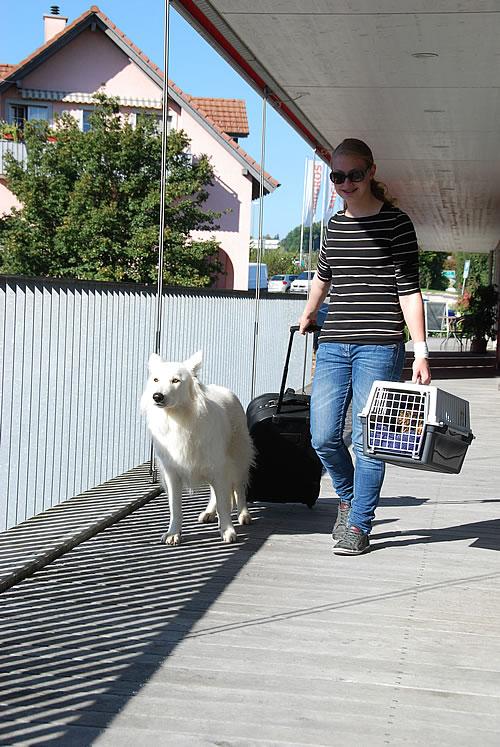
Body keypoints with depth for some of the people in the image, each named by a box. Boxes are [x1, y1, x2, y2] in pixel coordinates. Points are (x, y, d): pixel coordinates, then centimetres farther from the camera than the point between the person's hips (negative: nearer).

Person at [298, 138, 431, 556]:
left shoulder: (396, 223, -3)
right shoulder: (335, 225, 13)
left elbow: (409, 290, -6)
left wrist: (421, 352, -11)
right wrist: (309, 314, 44)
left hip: (379, 348, -5)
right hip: (333, 347, 5)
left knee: (368, 439, -3)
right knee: (324, 437, 0)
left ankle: (359, 524, 10)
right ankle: (348, 497, 27)